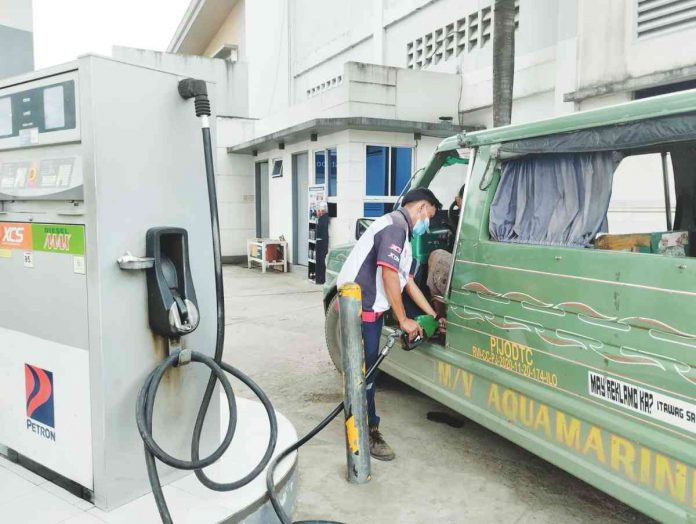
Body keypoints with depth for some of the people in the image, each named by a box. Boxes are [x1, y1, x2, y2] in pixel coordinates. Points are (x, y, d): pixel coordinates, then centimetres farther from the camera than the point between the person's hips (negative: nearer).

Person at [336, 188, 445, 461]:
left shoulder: (402, 233, 19)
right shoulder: (396, 225, -14)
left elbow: (408, 282, 20)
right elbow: (389, 276, -21)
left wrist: (434, 316, 20)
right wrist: (403, 320, -14)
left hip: (370, 308, 10)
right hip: (360, 309, -10)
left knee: (366, 367, 19)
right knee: (364, 370, -1)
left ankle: (364, 423, 33)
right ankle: (369, 433, 10)